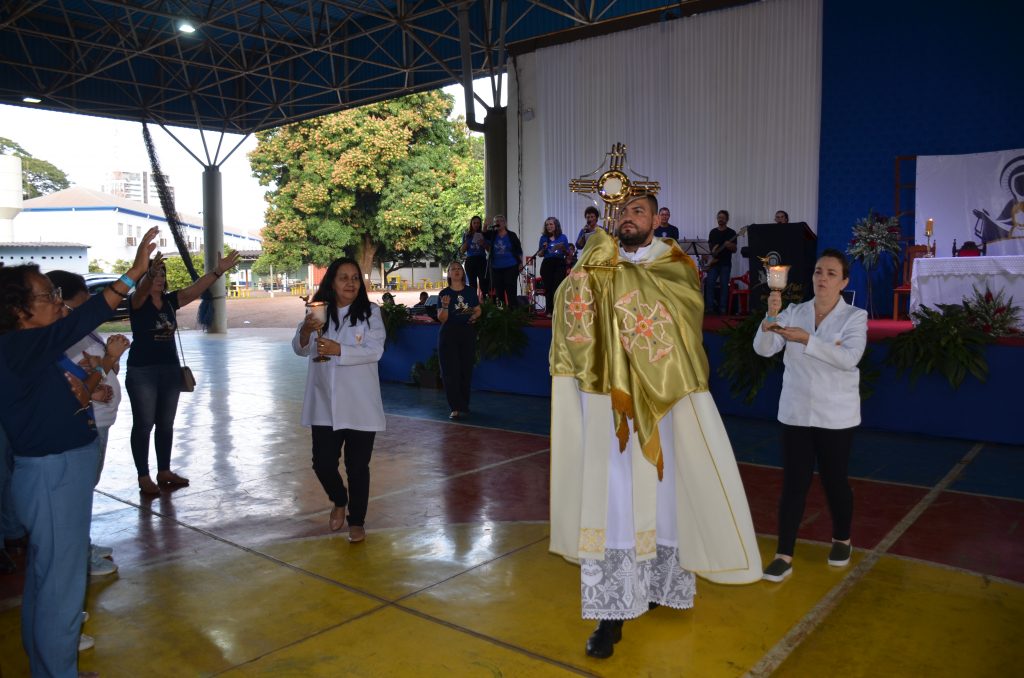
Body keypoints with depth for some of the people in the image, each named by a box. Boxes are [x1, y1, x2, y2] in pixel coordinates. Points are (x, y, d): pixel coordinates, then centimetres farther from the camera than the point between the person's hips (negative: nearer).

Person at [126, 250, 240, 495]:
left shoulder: (170, 301, 6)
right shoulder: (138, 302, -9)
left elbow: (195, 290, -7)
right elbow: (142, 289, -31)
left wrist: (218, 271, -20)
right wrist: (150, 272, -54)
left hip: (170, 370, 6)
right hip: (142, 372, -6)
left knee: (166, 424, 12)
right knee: (143, 425, 2)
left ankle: (164, 471, 23)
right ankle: (143, 477, 9)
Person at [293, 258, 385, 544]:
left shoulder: (370, 312, -4)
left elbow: (375, 351, -14)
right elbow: (300, 349, -1)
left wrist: (339, 350, -29)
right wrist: (306, 330, -23)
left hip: (360, 405, -2)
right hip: (324, 404, 2)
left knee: (358, 466, 6)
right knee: (322, 463, 6)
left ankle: (357, 520, 25)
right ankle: (339, 501, 37)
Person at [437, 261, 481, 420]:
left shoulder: (470, 291, 7)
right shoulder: (444, 293, 0)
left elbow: (478, 310, 13)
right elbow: (442, 319, -4)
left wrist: (474, 316, -9)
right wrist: (445, 306, -22)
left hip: (467, 333, 2)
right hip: (449, 335, -2)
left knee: (466, 371, 6)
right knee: (451, 371, -7)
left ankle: (464, 405, 18)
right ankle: (455, 408, -7)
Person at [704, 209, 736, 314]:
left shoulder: (731, 233, 2)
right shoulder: (713, 232, 12)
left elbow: (734, 249, -1)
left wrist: (729, 246, -21)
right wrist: (712, 251, -2)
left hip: (725, 264, -3)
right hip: (713, 263, 3)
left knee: (724, 285, -1)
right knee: (709, 284, -8)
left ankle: (722, 308, 3)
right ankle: (710, 307, -3)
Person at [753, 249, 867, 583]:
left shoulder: (855, 316, -6)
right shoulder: (794, 312, 1)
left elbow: (849, 358, -23)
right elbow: (763, 349, -10)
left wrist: (806, 339, -32)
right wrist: (771, 317, -26)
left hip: (836, 415, -2)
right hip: (796, 413, 2)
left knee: (834, 480, 11)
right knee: (793, 483, 1)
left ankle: (841, 539, 37)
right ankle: (784, 556, 6)